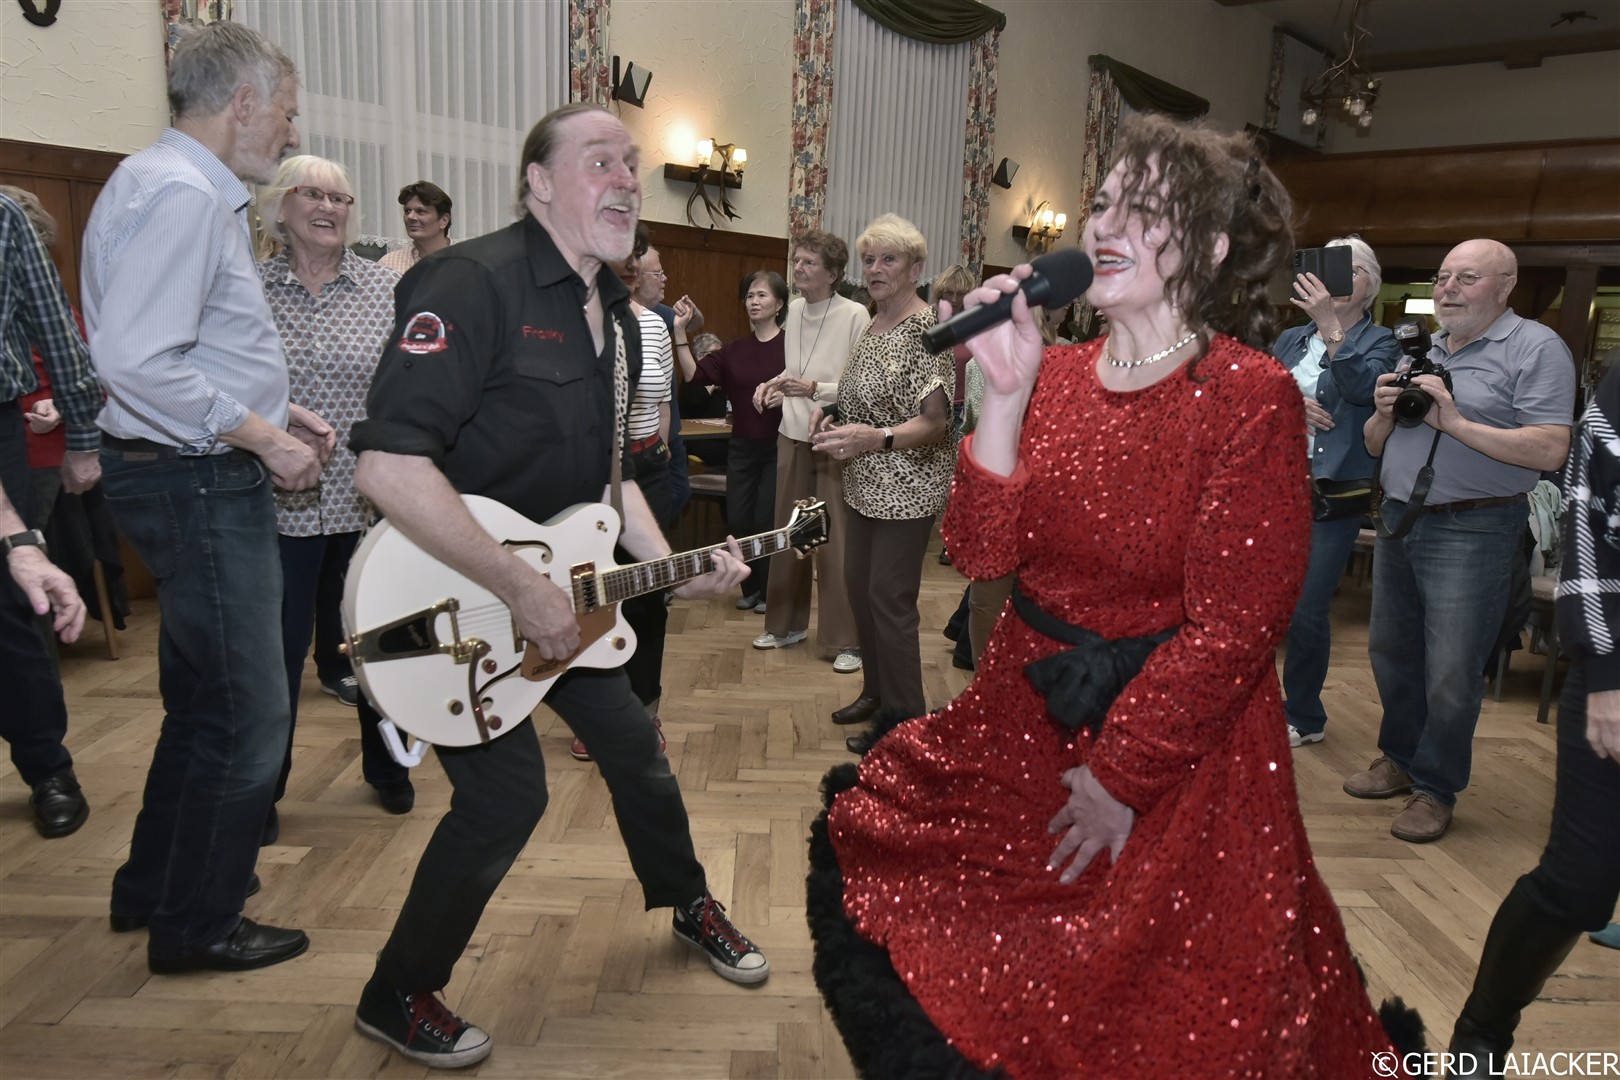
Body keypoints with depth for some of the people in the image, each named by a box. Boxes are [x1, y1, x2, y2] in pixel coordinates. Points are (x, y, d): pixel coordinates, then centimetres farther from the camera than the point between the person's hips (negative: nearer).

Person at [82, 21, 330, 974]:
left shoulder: (204, 194, 16)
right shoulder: (178, 192, -17)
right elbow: (136, 361, -26)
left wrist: (276, 407, 9)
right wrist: (261, 437, -19)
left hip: (203, 477, 11)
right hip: (199, 485, -11)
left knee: (203, 697, 21)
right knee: (247, 710, -1)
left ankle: (156, 886, 39)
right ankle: (199, 923, 18)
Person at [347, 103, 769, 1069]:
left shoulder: (616, 315, 6)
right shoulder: (475, 282, -22)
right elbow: (388, 464, -31)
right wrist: (520, 588, -30)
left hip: (561, 583, 8)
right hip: (456, 590, -8)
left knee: (634, 747, 15)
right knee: (508, 794, -8)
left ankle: (688, 902, 42)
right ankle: (400, 997, 18)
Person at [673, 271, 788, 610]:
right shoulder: (735, 350, 6)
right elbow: (694, 374, -1)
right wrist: (680, 332, -7)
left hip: (777, 446, -5)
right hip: (742, 445, 5)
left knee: (766, 521, 0)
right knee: (738, 520, 7)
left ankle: (769, 591, 20)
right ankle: (751, 588, 27)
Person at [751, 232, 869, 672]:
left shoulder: (854, 315, -13)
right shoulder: (794, 309, 7)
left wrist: (815, 388, -22)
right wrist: (778, 387, 1)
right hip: (792, 435, 6)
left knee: (834, 542, -2)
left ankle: (844, 640, 9)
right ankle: (787, 623, 30)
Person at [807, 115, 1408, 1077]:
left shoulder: (1251, 398, -16)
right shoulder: (1057, 373, 0)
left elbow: (1231, 629, -18)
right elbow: (983, 551, -8)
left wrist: (1122, 778, -15)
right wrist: (1006, 391, -18)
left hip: (1177, 754, -5)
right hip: (1024, 718, 6)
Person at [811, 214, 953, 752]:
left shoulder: (924, 328, -15)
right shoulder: (873, 324, 11)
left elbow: (934, 422, -20)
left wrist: (873, 438, -34)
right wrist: (830, 416, 4)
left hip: (906, 489, -9)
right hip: (865, 485, 9)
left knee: (889, 600, -4)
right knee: (859, 587, 14)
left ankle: (905, 719, 11)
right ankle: (876, 691, 32)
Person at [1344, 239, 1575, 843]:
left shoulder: (1535, 348, -6)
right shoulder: (1419, 353, 14)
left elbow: (1550, 450, -18)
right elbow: (1375, 447, 17)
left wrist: (1456, 423, -22)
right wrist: (1384, 414, -4)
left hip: (1472, 531, -7)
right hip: (1399, 521, 7)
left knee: (1450, 673, -2)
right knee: (1390, 651, 16)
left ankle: (1436, 789, 14)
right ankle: (1400, 759, 33)